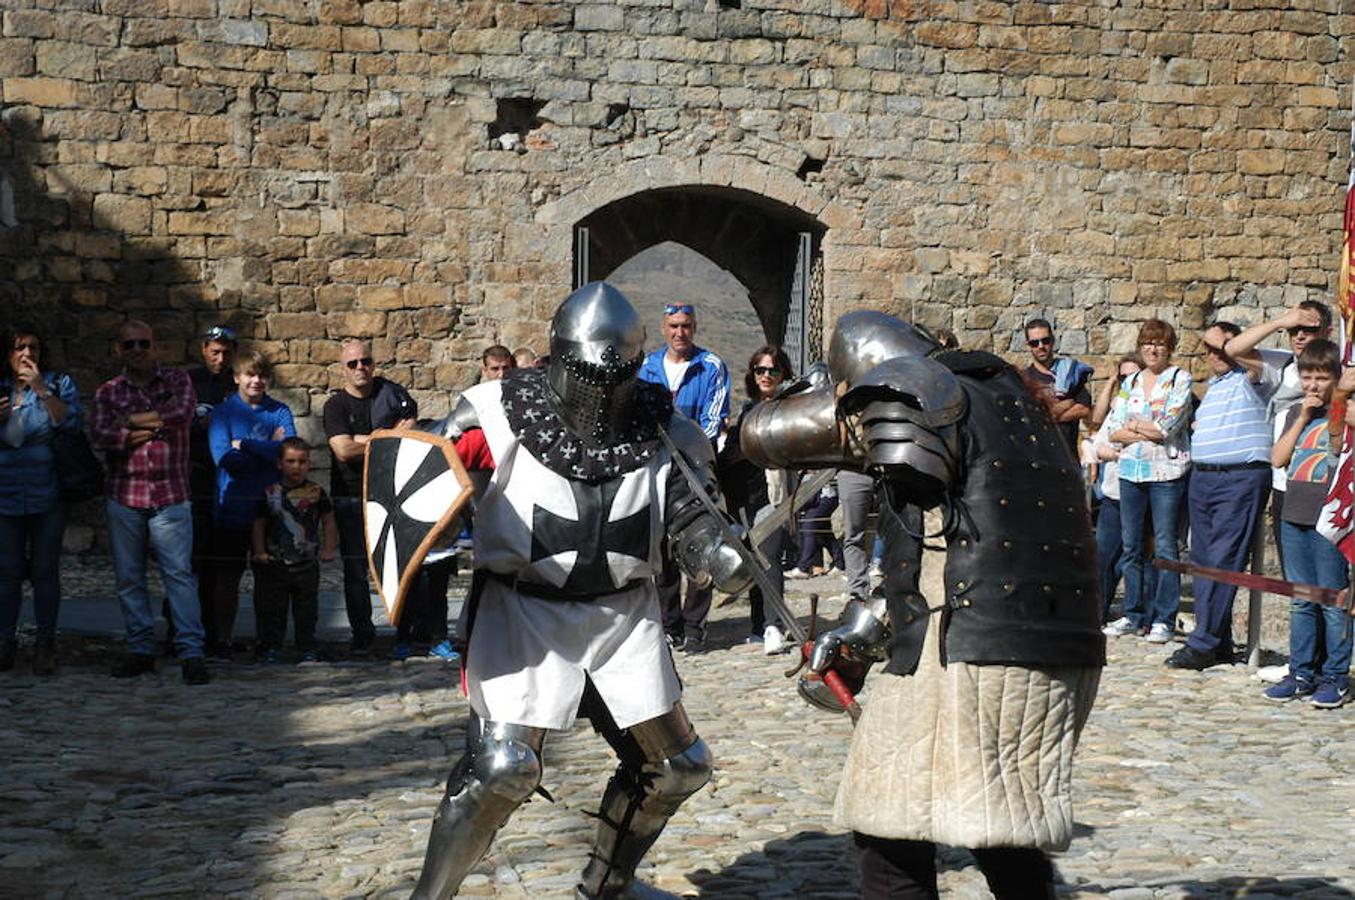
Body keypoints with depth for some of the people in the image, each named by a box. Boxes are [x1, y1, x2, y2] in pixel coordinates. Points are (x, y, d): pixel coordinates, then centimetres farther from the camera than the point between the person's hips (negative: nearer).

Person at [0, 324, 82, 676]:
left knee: (45, 573, 2)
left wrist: (42, 390, -19)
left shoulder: (58, 383, 3)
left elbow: (71, 422, -12)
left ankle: (45, 644, 11)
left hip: (47, 497, -2)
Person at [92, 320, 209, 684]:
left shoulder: (177, 381, 7)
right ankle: (140, 650, 14)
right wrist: (155, 425, -9)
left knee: (179, 573, -8)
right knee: (128, 578, 5)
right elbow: (101, 436, -6)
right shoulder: (108, 391, 10)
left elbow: (183, 413, -13)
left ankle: (191, 651, -9)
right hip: (123, 496, 2)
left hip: (170, 495, -2)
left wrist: (131, 420, -7)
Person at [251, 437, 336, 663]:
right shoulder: (270, 493, 3)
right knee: (272, 609, 4)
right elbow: (258, 524, 7)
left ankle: (307, 649, 13)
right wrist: (260, 552, -1)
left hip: (307, 562, 0)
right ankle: (271, 647, 13)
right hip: (275, 563, 0)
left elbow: (329, 522, 9)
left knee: (306, 609, 5)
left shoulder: (316, 492, 2)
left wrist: (329, 549, 0)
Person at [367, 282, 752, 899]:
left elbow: (693, 525, -3)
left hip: (624, 615, 4)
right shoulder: (500, 414, -12)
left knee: (676, 766, 9)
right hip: (526, 610, -4)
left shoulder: (663, 435, -4)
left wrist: (723, 562, -25)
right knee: (502, 767, -18)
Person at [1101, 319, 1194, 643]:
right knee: (1131, 546, 7)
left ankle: (1164, 619, 0)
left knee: (1165, 546, -4)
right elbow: (1112, 430, 6)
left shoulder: (1180, 379, 0)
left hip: (1166, 472, -5)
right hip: (1131, 471, 5)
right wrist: (1149, 432, -7)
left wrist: (1133, 425, 0)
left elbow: (1168, 427, -12)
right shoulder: (1130, 382, 14)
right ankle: (1134, 615, 15)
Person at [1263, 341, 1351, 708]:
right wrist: (1303, 418, 0)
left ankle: (1335, 677, 4)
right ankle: (1301, 673, 16)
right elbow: (1278, 458, 4)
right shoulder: (1296, 413, 16)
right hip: (1294, 516, 5)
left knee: (1333, 602, -2)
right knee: (1301, 601, 10)